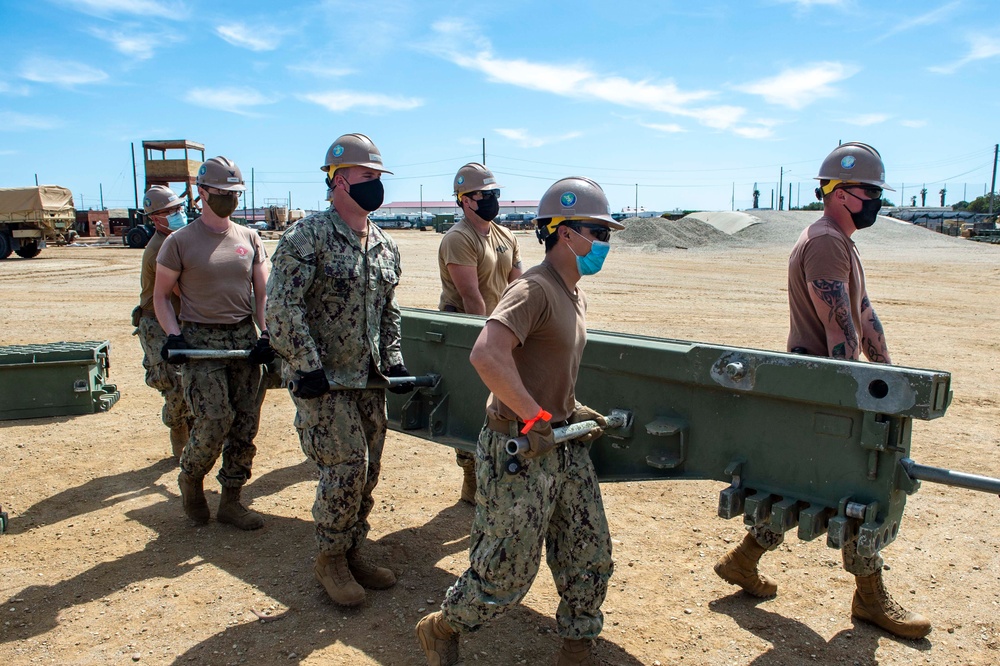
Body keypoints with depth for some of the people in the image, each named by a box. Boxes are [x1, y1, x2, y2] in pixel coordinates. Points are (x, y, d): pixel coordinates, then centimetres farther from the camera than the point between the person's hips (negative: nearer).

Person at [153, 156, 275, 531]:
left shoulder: (249, 239, 10)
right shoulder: (180, 242, 0)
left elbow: (262, 292, 10)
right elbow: (161, 295, 4)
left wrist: (266, 335, -3)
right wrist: (173, 336, -10)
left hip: (244, 338, 4)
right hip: (199, 341, -4)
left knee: (245, 424, 4)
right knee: (214, 420, -13)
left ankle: (231, 501, 18)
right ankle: (190, 478, 18)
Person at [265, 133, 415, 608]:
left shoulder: (385, 246, 11)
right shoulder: (307, 236, -12)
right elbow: (282, 306, -17)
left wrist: (393, 360, 9)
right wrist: (307, 367, -19)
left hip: (369, 380, 7)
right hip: (322, 381, -7)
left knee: (368, 471, 11)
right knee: (346, 468, -8)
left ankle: (352, 553, 28)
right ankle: (330, 558, 14)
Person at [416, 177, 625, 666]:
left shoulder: (575, 296, 12)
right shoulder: (533, 290, -20)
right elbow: (487, 356, -36)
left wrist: (573, 410, 12)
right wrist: (537, 419, -29)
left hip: (565, 448, 9)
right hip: (520, 455, -9)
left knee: (591, 558, 15)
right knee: (505, 574, 5)